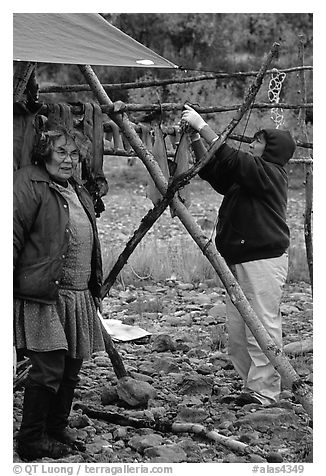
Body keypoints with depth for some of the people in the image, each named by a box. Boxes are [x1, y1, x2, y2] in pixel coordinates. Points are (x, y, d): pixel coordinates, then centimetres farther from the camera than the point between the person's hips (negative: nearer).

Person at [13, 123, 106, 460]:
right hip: (42, 295, -8)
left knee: (70, 369, 11)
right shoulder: (28, 184, -7)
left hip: (79, 296, 8)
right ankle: (31, 441, 2)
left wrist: (94, 288, 27)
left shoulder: (78, 190, 20)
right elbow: (12, 239, -13)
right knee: (48, 368, -10)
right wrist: (10, 290, -17)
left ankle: (57, 430, 25)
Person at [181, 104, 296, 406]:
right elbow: (211, 169, 21)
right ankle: (252, 387, 18)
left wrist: (201, 125, -12)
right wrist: (195, 137, 10)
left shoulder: (270, 173, -9)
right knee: (237, 331, 10)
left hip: (263, 260, -10)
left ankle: (264, 392, -3)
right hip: (239, 261, 10)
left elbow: (230, 159, -18)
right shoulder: (246, 174, 18)